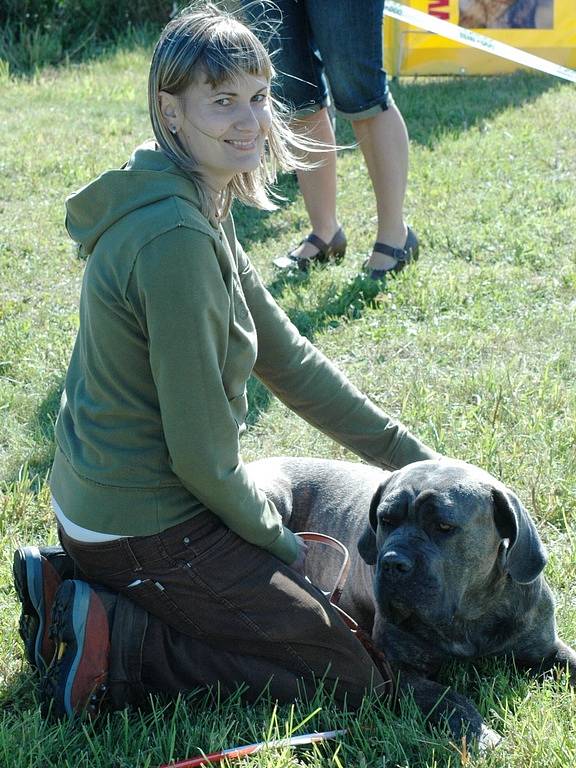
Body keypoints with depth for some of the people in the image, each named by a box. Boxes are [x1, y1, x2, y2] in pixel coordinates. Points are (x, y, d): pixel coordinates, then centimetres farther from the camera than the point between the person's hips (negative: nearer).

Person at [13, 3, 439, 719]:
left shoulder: (198, 212, 6)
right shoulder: (175, 239, -26)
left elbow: (285, 355, 11)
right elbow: (200, 450, -22)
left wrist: (411, 455, 12)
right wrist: (275, 537, -5)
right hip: (147, 530, -9)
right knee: (357, 671, -3)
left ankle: (73, 583, 15)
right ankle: (112, 640, -5)